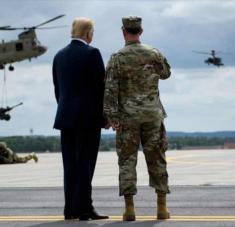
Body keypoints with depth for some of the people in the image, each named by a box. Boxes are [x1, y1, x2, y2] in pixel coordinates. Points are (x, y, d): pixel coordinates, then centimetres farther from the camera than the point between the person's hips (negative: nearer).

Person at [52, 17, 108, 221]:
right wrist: (106, 114, -2)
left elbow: (57, 89, 13)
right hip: (89, 116, -6)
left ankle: (71, 209, 8)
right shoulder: (91, 53, -8)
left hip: (66, 117, 6)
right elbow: (101, 85, -10)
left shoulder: (60, 56, 11)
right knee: (85, 163, -4)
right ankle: (83, 208, -6)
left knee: (70, 164, 7)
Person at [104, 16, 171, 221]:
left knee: (127, 160, 3)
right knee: (157, 159, 7)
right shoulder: (154, 54, 1)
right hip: (152, 114, 2)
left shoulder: (117, 58, -6)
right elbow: (165, 73, 20)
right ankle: (162, 207, 6)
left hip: (128, 116, -1)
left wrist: (112, 117, -10)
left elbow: (110, 89, -11)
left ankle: (129, 209, -1)